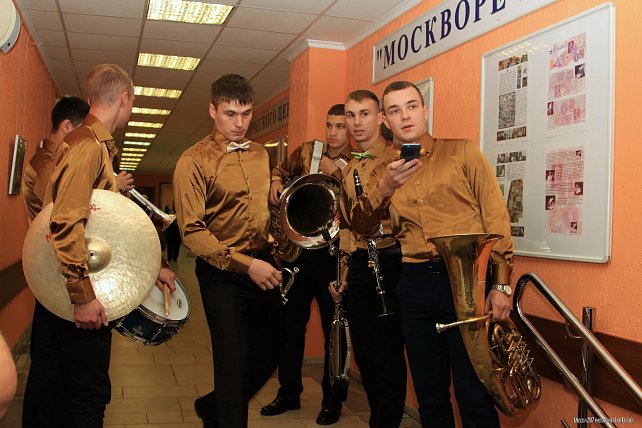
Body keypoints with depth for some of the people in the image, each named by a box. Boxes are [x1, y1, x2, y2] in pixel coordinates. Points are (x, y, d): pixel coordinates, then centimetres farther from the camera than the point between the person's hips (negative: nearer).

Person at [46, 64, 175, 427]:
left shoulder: (98, 146, 17)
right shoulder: (88, 145, -15)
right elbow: (66, 223, -25)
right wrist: (83, 296, -25)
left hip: (90, 285, 10)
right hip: (82, 290, -10)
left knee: (90, 389, 18)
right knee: (90, 393, -1)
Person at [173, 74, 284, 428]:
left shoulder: (260, 154, 9)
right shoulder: (194, 161, -9)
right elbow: (192, 231, -15)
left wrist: (275, 253, 6)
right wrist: (245, 264, -21)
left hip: (264, 265, 6)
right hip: (223, 274, -6)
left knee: (269, 352, 15)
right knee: (234, 361, -1)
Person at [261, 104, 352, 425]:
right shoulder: (307, 151, 8)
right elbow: (282, 169, 24)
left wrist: (335, 173, -18)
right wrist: (277, 182, 3)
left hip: (333, 253, -4)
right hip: (298, 248, 4)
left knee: (333, 327, 5)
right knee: (291, 323, 11)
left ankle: (332, 400, 20)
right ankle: (289, 393, 27)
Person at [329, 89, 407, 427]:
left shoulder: (397, 157, -7)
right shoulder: (348, 169, 15)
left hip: (390, 261, -7)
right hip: (357, 265, 7)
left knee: (388, 356, -1)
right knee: (364, 354, 15)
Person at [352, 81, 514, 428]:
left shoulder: (461, 152, 3)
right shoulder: (384, 172, 15)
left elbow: (496, 218, -2)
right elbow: (360, 225, 5)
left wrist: (501, 284, -9)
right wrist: (384, 188, -14)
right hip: (414, 283, 4)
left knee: (474, 394, -3)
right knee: (429, 394, 12)